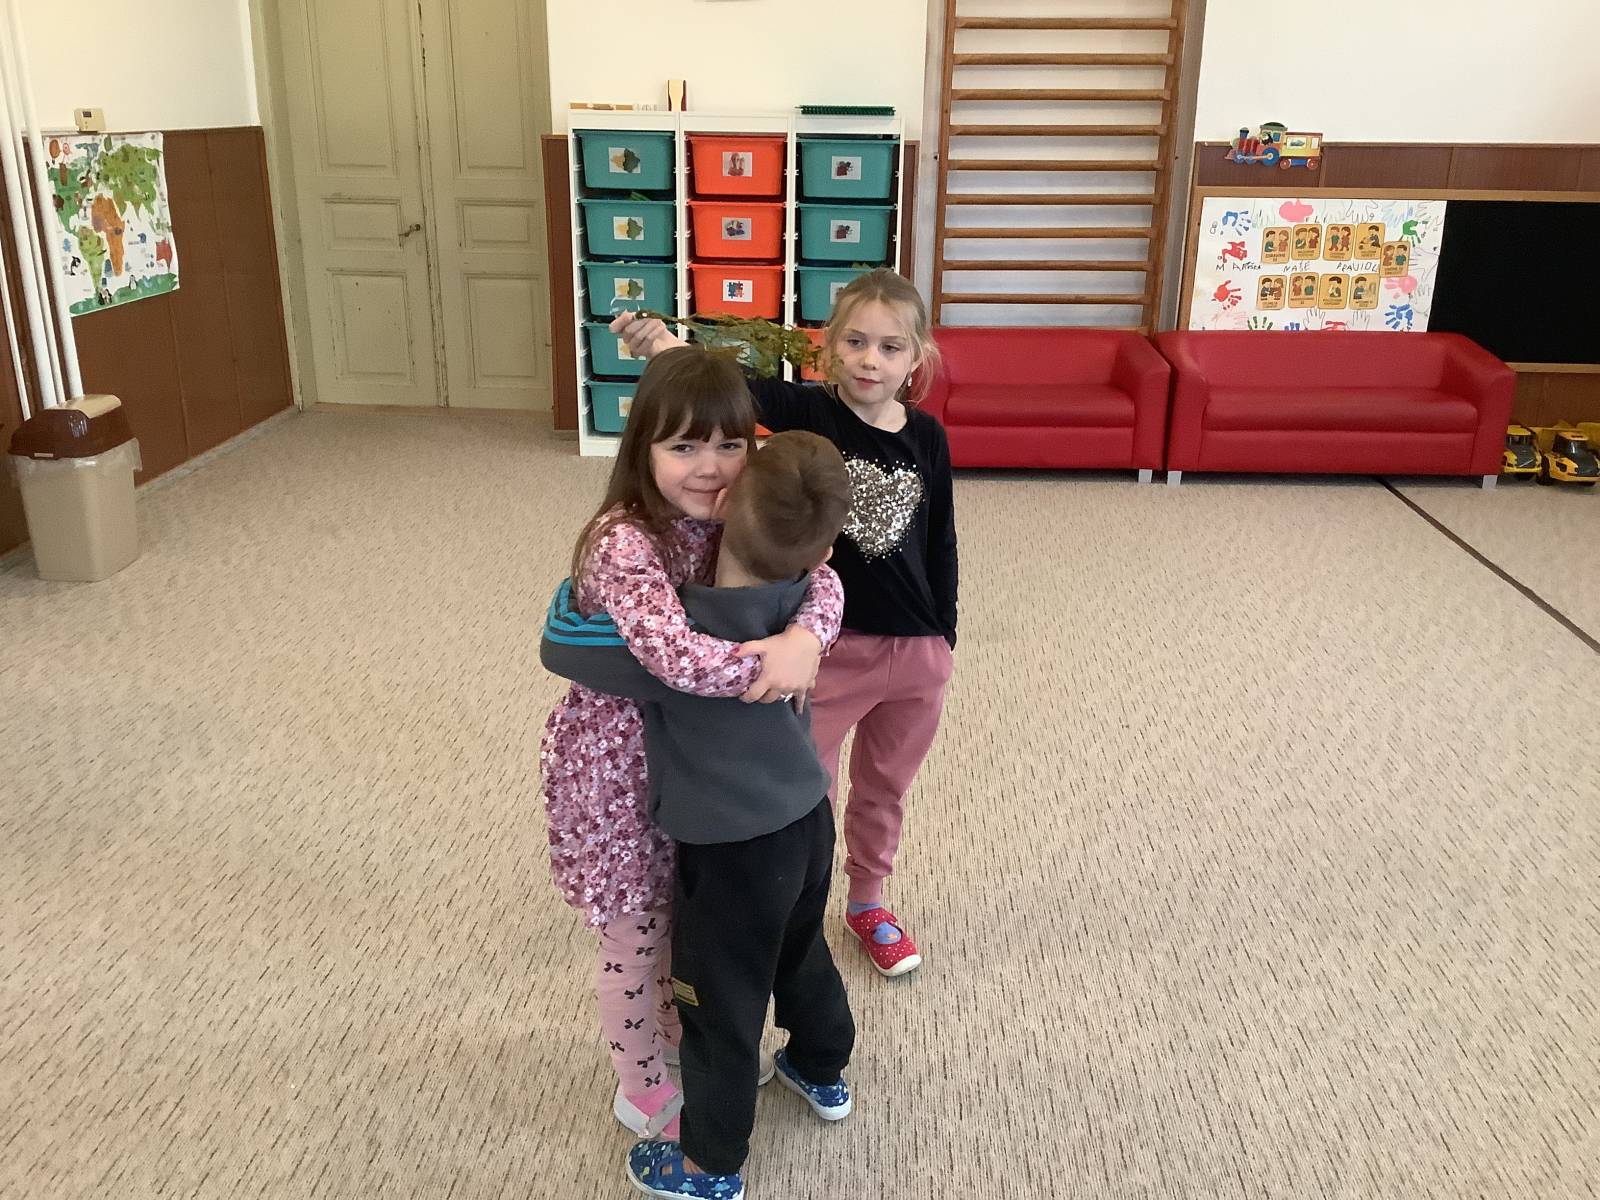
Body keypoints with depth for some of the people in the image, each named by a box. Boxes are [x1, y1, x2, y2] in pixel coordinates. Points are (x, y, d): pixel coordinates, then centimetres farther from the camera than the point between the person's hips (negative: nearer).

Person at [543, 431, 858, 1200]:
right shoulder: (801, 599, -13)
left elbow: (558, 643, -15)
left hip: (732, 848, -6)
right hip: (807, 819, 7)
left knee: (721, 1006, 14)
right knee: (802, 954, 31)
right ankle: (822, 1072, 56)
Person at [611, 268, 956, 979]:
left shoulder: (927, 438, -2)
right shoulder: (807, 414, -12)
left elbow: (940, 545, 6)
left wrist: (944, 640, 9)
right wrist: (663, 349, -51)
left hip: (916, 653, 4)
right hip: (825, 647, -3)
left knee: (884, 789, 22)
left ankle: (867, 903, 46)